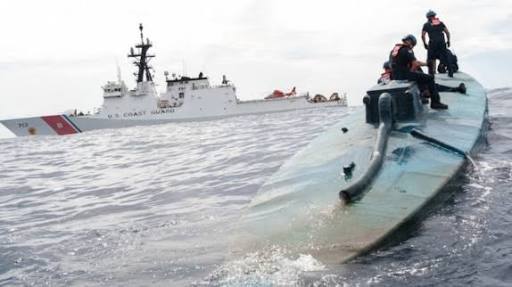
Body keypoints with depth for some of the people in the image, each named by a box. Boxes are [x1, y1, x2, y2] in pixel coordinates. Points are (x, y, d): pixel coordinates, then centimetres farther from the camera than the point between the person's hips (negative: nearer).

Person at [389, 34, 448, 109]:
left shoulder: (394, 49, 16)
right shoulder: (407, 50, -11)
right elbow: (415, 63, -17)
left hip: (395, 76, 9)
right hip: (405, 75, -9)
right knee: (430, 78, -3)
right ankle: (435, 102, -3)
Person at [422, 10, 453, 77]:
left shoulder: (426, 24, 11)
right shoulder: (440, 23, 16)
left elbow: (423, 35, 3)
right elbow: (447, 32, 9)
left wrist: (425, 44, 11)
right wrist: (448, 41, 16)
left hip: (432, 43, -2)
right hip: (442, 42, 2)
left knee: (430, 59, 8)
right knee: (445, 58, 8)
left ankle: (431, 73, 3)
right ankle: (450, 73, 7)